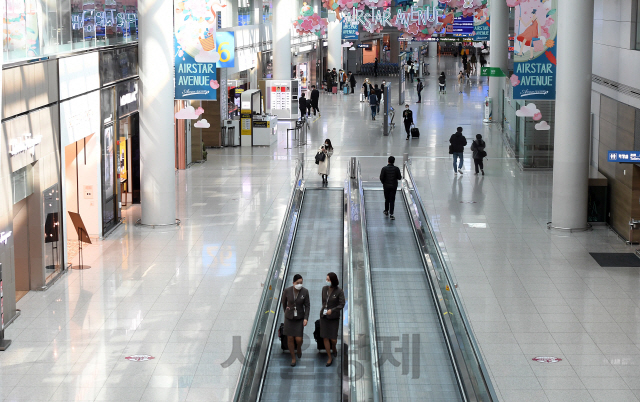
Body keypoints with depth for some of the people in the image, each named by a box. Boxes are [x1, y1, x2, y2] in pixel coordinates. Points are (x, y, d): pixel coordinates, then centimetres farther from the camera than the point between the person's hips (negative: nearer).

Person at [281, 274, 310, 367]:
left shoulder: (305, 291, -18)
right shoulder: (287, 291, -18)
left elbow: (307, 306, -9)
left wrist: (306, 318, -18)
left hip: (300, 318, 0)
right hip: (289, 317, 0)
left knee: (298, 339, -3)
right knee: (290, 339, 4)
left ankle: (299, 347, 37)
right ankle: (293, 358, 26)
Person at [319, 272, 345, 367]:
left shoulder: (339, 291, -14)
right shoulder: (324, 288, -1)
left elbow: (342, 305, -14)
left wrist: (332, 310, -25)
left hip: (334, 317, -4)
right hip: (324, 316, 4)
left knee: (333, 338, -3)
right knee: (325, 337, 0)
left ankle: (334, 348, 34)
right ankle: (330, 358, 13)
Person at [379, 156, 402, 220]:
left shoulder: (384, 169, -11)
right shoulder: (396, 169, -8)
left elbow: (381, 178, -11)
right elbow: (399, 178, -5)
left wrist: (383, 183, 8)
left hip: (386, 186, 0)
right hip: (394, 186, 0)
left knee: (387, 199, 17)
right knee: (392, 200, 2)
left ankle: (386, 211, 33)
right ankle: (391, 214, -5)